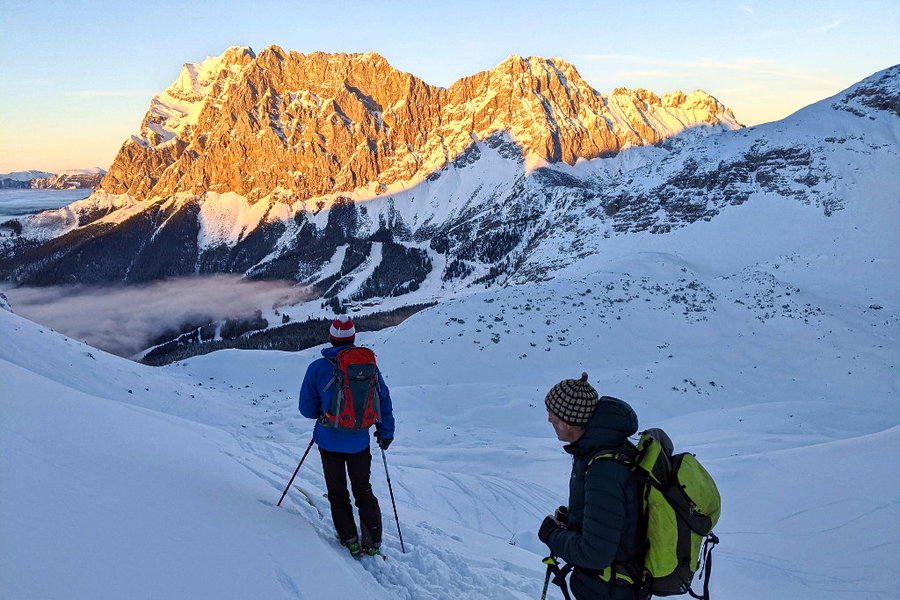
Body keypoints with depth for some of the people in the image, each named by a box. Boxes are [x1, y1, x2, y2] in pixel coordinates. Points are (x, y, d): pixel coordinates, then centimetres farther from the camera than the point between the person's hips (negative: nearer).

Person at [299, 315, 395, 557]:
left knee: (338, 494, 15)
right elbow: (384, 400, 1)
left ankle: (351, 542, 15)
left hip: (330, 440, -2)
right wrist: (386, 433, 13)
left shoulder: (317, 368, -10)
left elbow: (307, 408, -4)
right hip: (360, 441, 2)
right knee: (364, 491, 17)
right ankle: (373, 543, 17)